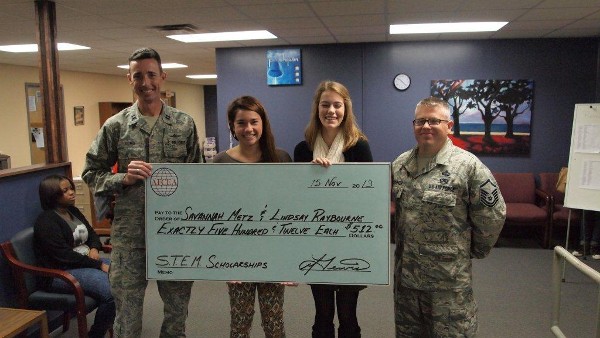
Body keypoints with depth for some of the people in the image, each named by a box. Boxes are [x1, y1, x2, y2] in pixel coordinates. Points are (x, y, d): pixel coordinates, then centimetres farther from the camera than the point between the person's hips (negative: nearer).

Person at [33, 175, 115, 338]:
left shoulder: (73, 211, 13)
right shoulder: (46, 221, -12)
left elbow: (92, 234, 22)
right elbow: (65, 255, -19)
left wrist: (94, 248, -2)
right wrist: (98, 265, -19)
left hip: (86, 262, 9)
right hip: (61, 272, -8)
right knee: (111, 291, -29)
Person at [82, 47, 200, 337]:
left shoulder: (185, 124, 2)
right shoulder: (115, 126, 0)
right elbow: (91, 173, 5)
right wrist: (123, 178, -14)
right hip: (129, 233, 0)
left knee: (178, 308, 15)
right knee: (127, 315, 10)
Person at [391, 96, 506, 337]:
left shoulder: (468, 165, -12)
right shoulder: (399, 164, 5)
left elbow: (493, 215, -9)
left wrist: (475, 251, 1)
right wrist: (403, 247, 12)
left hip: (449, 281, -5)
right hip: (405, 274, 5)